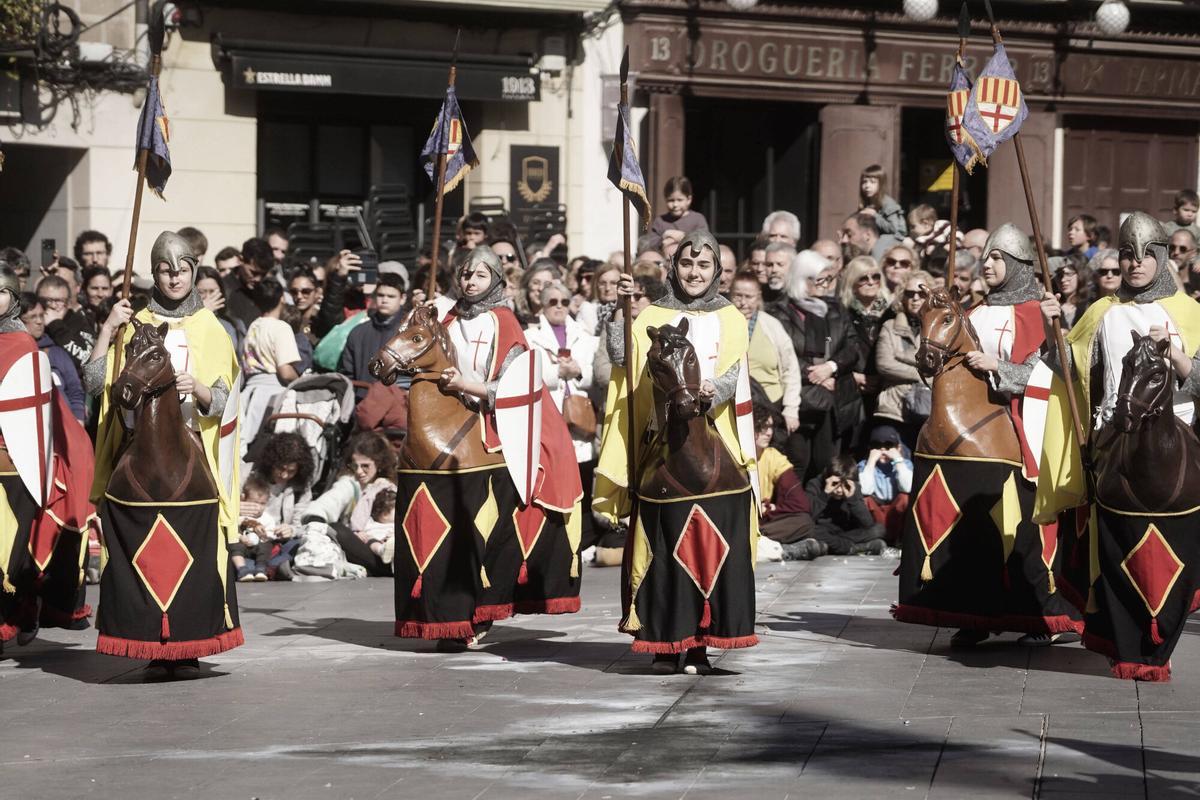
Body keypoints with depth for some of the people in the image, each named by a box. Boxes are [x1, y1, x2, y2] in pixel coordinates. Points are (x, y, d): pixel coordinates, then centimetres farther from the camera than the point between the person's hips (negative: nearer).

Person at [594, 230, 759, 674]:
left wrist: (711, 392, -22)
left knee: (713, 543, -4)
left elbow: (735, 374, -1)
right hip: (664, 441, 0)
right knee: (665, 543, -3)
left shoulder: (730, 319, 12)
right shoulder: (653, 316, 12)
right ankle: (666, 643, 4)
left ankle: (700, 644, 3)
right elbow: (621, 357, -3)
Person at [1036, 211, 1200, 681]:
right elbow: (1070, 371, 9)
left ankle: (1156, 650, 5)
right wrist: (1053, 329, -5)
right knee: (1120, 547, -3)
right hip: (1116, 444, 1)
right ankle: (1125, 649, 5)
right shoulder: (1105, 313, 12)